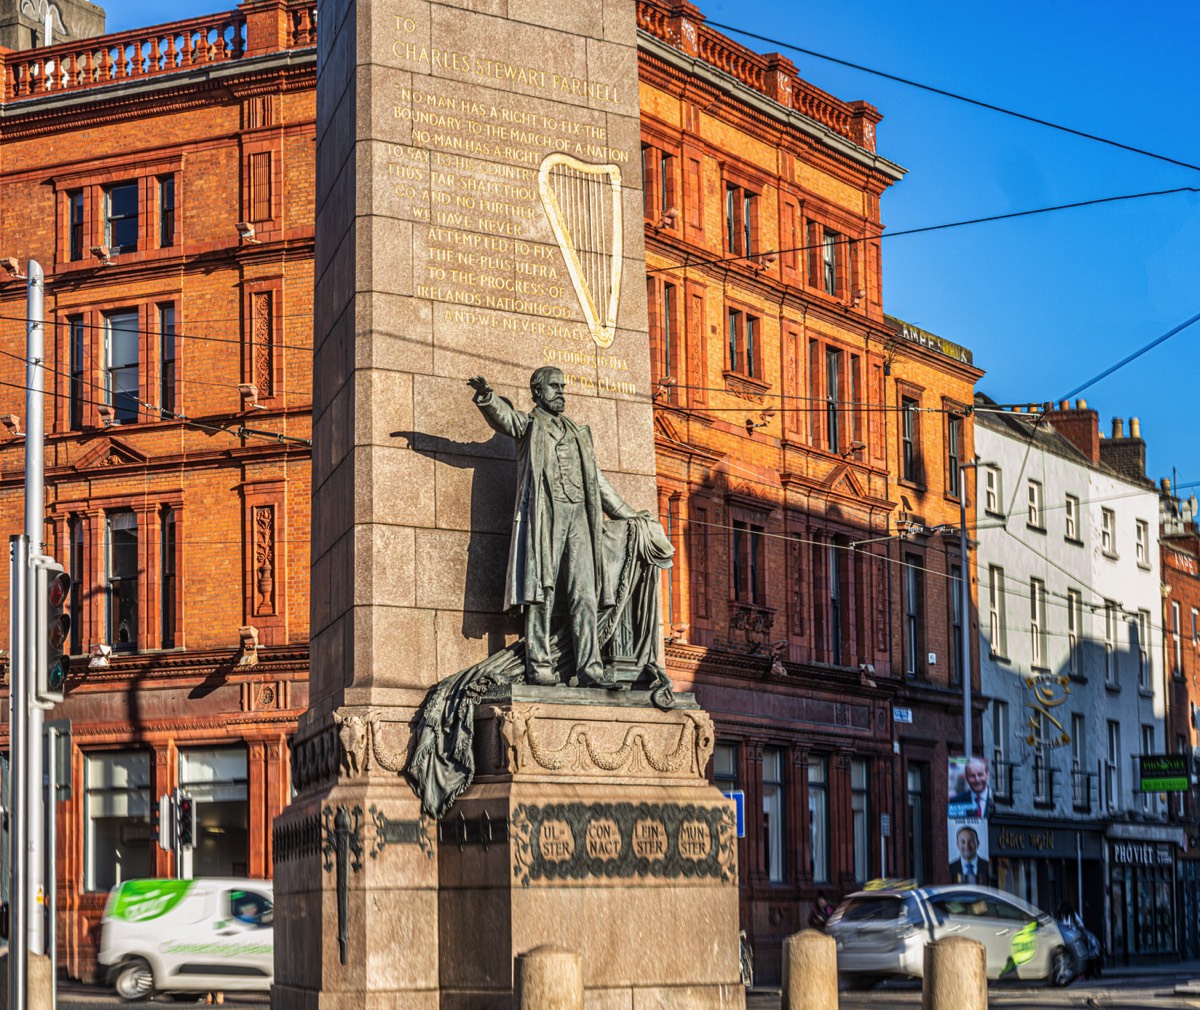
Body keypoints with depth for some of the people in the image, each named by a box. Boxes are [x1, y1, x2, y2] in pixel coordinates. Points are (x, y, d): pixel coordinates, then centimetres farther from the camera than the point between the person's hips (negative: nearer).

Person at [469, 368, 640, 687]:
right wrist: (486, 395, -33)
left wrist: (627, 515, 35)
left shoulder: (577, 433, 28)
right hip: (544, 512, -5)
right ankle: (539, 665, -9)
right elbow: (502, 415, -10)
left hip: (578, 515, 5)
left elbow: (597, 480, 33)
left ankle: (589, 667, -6)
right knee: (542, 590, -9)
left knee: (585, 593, -4)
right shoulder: (529, 424, 12)